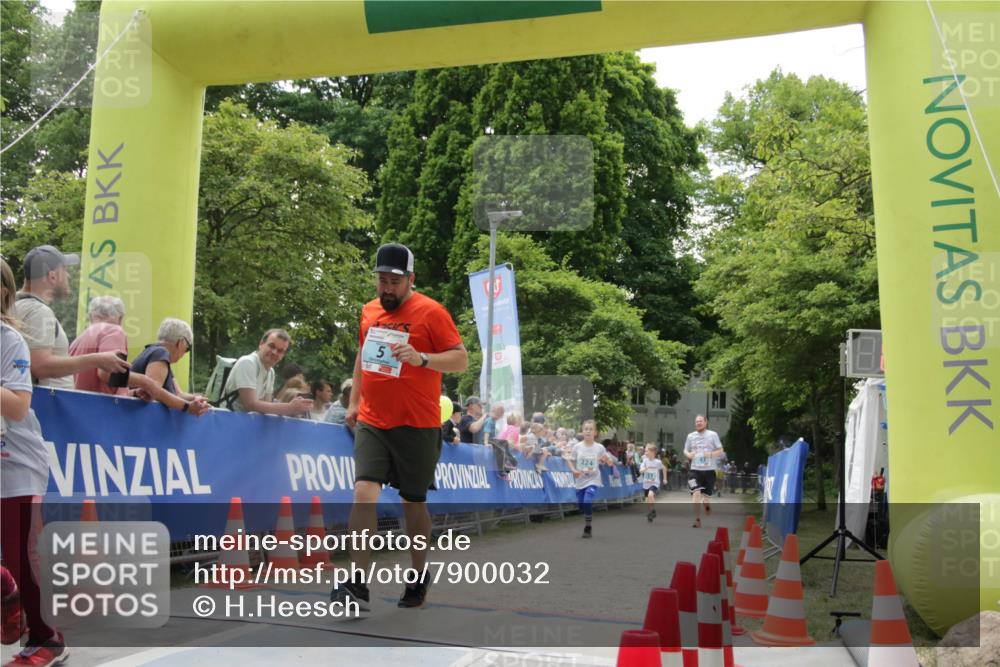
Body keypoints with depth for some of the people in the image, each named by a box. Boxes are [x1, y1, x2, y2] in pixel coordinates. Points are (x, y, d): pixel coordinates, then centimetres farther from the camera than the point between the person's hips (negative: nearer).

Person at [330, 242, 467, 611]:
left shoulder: (431, 312, -8)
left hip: (417, 426, -4)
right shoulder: (369, 311, 10)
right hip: (371, 424, 4)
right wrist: (354, 401, 21)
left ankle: (419, 577, 28)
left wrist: (422, 358, -27)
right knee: (364, 492, -12)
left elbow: (461, 359, -11)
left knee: (413, 502, 7)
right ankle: (358, 584, -11)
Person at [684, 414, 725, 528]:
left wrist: (711, 454, -18)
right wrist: (688, 454, -7)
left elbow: (720, 451, 1)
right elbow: (685, 450, 16)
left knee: (705, 496, 5)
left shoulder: (713, 435, 0)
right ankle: (697, 519, -9)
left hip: (709, 469, -1)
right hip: (695, 469, 1)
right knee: (696, 493, -15)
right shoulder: (690, 436, 7)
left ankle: (707, 505, 43)